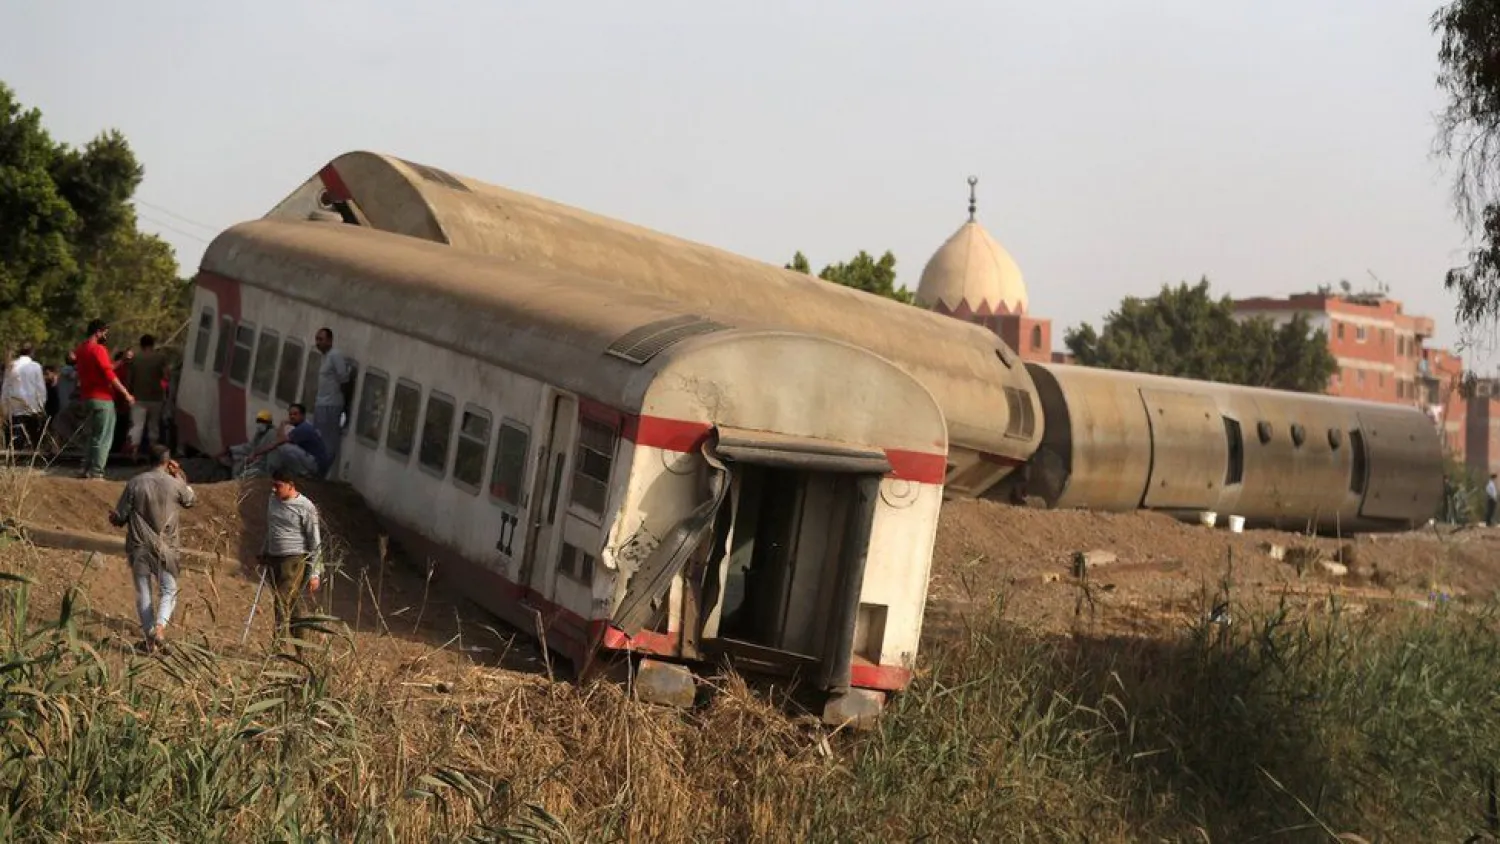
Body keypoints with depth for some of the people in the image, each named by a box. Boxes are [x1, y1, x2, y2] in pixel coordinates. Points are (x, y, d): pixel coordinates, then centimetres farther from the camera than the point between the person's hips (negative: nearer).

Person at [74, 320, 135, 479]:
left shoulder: (81, 348, 13)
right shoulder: (98, 349, -14)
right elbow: (109, 375, -21)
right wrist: (126, 393, -19)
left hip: (88, 396, 9)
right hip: (102, 398, -9)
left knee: (93, 435, 18)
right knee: (104, 437, -4)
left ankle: (87, 468, 17)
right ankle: (96, 471, -6)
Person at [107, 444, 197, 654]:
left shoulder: (134, 484, -5)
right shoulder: (175, 484, -6)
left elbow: (119, 517, -2)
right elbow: (192, 500, 16)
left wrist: (113, 517, 21)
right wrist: (180, 476, 20)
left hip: (139, 547, 1)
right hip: (165, 548, -1)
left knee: (143, 593, 11)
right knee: (169, 590, 10)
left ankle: (150, 635, 11)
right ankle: (160, 626, -14)